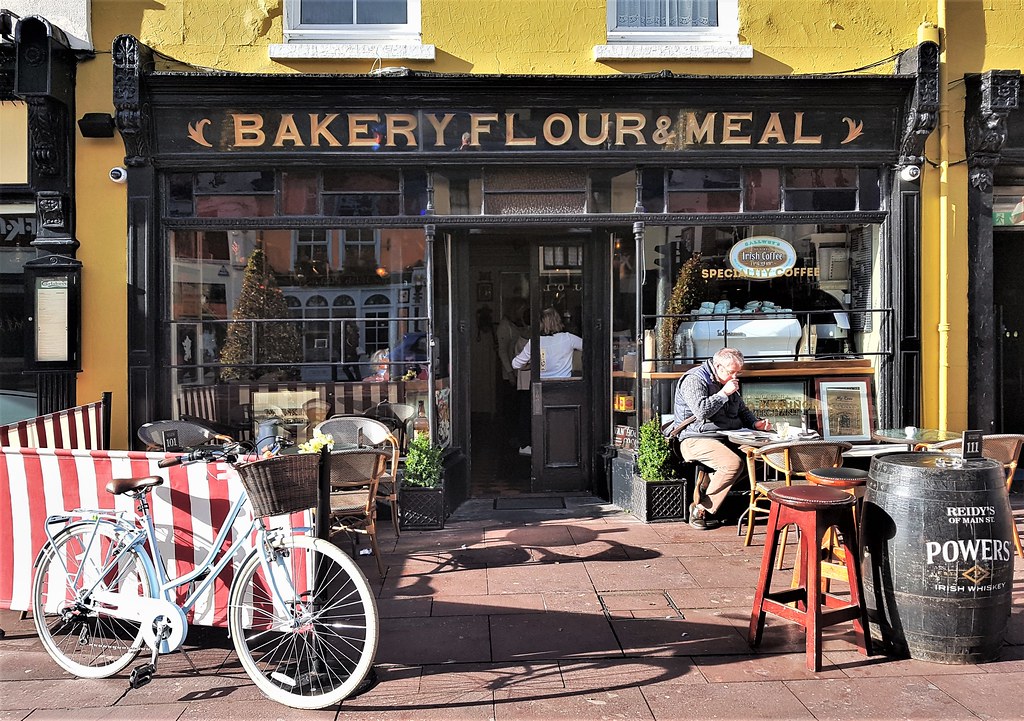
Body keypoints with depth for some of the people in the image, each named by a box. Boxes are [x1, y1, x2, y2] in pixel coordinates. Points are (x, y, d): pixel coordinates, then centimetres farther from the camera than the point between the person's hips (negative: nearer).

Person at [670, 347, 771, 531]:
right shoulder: (694, 380, -7)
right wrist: (724, 393, -14)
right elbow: (701, 411, -23)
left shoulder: (727, 383, 21)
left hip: (726, 439, 9)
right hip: (696, 440, -9)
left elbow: (742, 411, 32)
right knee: (734, 463, -32)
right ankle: (701, 510, -21)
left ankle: (706, 487, -15)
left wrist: (755, 422, 11)